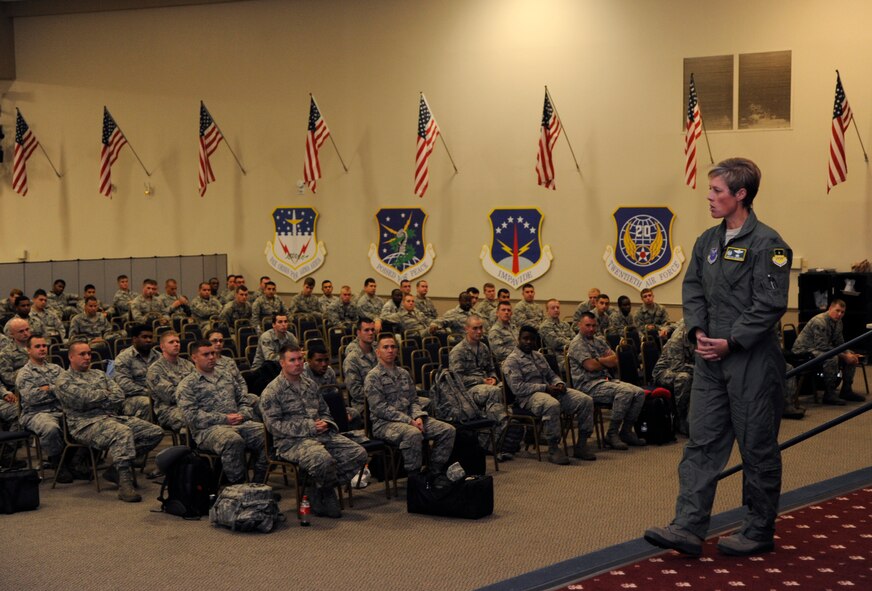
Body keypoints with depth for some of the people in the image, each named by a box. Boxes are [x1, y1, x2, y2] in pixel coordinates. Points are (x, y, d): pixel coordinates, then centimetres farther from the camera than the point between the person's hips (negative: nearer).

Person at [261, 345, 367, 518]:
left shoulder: (310, 384, 20)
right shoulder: (272, 392, -2)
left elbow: (325, 411, 29)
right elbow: (273, 424, -11)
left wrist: (325, 423, 1)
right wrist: (309, 427, -15)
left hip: (321, 434, 7)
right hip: (291, 441, -7)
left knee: (358, 453, -13)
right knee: (323, 459, -38)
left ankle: (323, 492, -1)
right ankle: (328, 495, -5)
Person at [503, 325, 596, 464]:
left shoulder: (539, 356, 24)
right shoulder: (511, 361, -1)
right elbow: (517, 387, -13)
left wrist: (559, 383, 0)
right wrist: (545, 388, -17)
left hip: (550, 390, 8)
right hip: (529, 396, -8)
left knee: (586, 400, -12)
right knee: (552, 405, -42)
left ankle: (581, 445, -9)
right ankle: (553, 449, -29)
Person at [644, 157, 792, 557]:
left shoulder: (766, 244, -12)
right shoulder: (708, 242, 12)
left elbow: (769, 305, -16)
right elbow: (692, 290, 14)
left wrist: (731, 342, -17)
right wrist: (698, 332, -3)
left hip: (752, 362, -7)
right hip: (711, 359, 7)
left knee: (757, 447, 4)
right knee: (702, 442, 3)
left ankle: (759, 532, 16)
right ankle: (688, 528, 3)